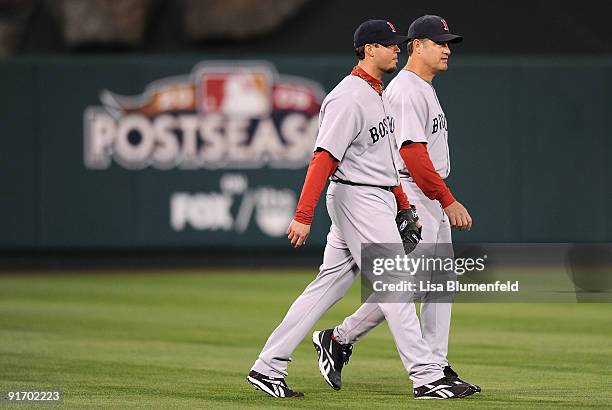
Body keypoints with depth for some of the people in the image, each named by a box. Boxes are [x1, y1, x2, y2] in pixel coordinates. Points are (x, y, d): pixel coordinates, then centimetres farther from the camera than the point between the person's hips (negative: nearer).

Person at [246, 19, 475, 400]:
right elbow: (323, 158, -21)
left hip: (379, 200, 10)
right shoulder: (348, 98, -16)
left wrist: (404, 205, 21)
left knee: (329, 286, 9)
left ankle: (268, 368, 10)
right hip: (358, 199, -10)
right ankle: (427, 376, -5)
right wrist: (303, 216, -25)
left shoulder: (377, 93, 17)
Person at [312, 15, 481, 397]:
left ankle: (437, 368, 8)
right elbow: (413, 154, -22)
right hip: (411, 197, -10)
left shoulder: (425, 89, 18)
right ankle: (338, 339, 1)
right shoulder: (406, 91, -15)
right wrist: (449, 201, -21)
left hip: (432, 201, 10)